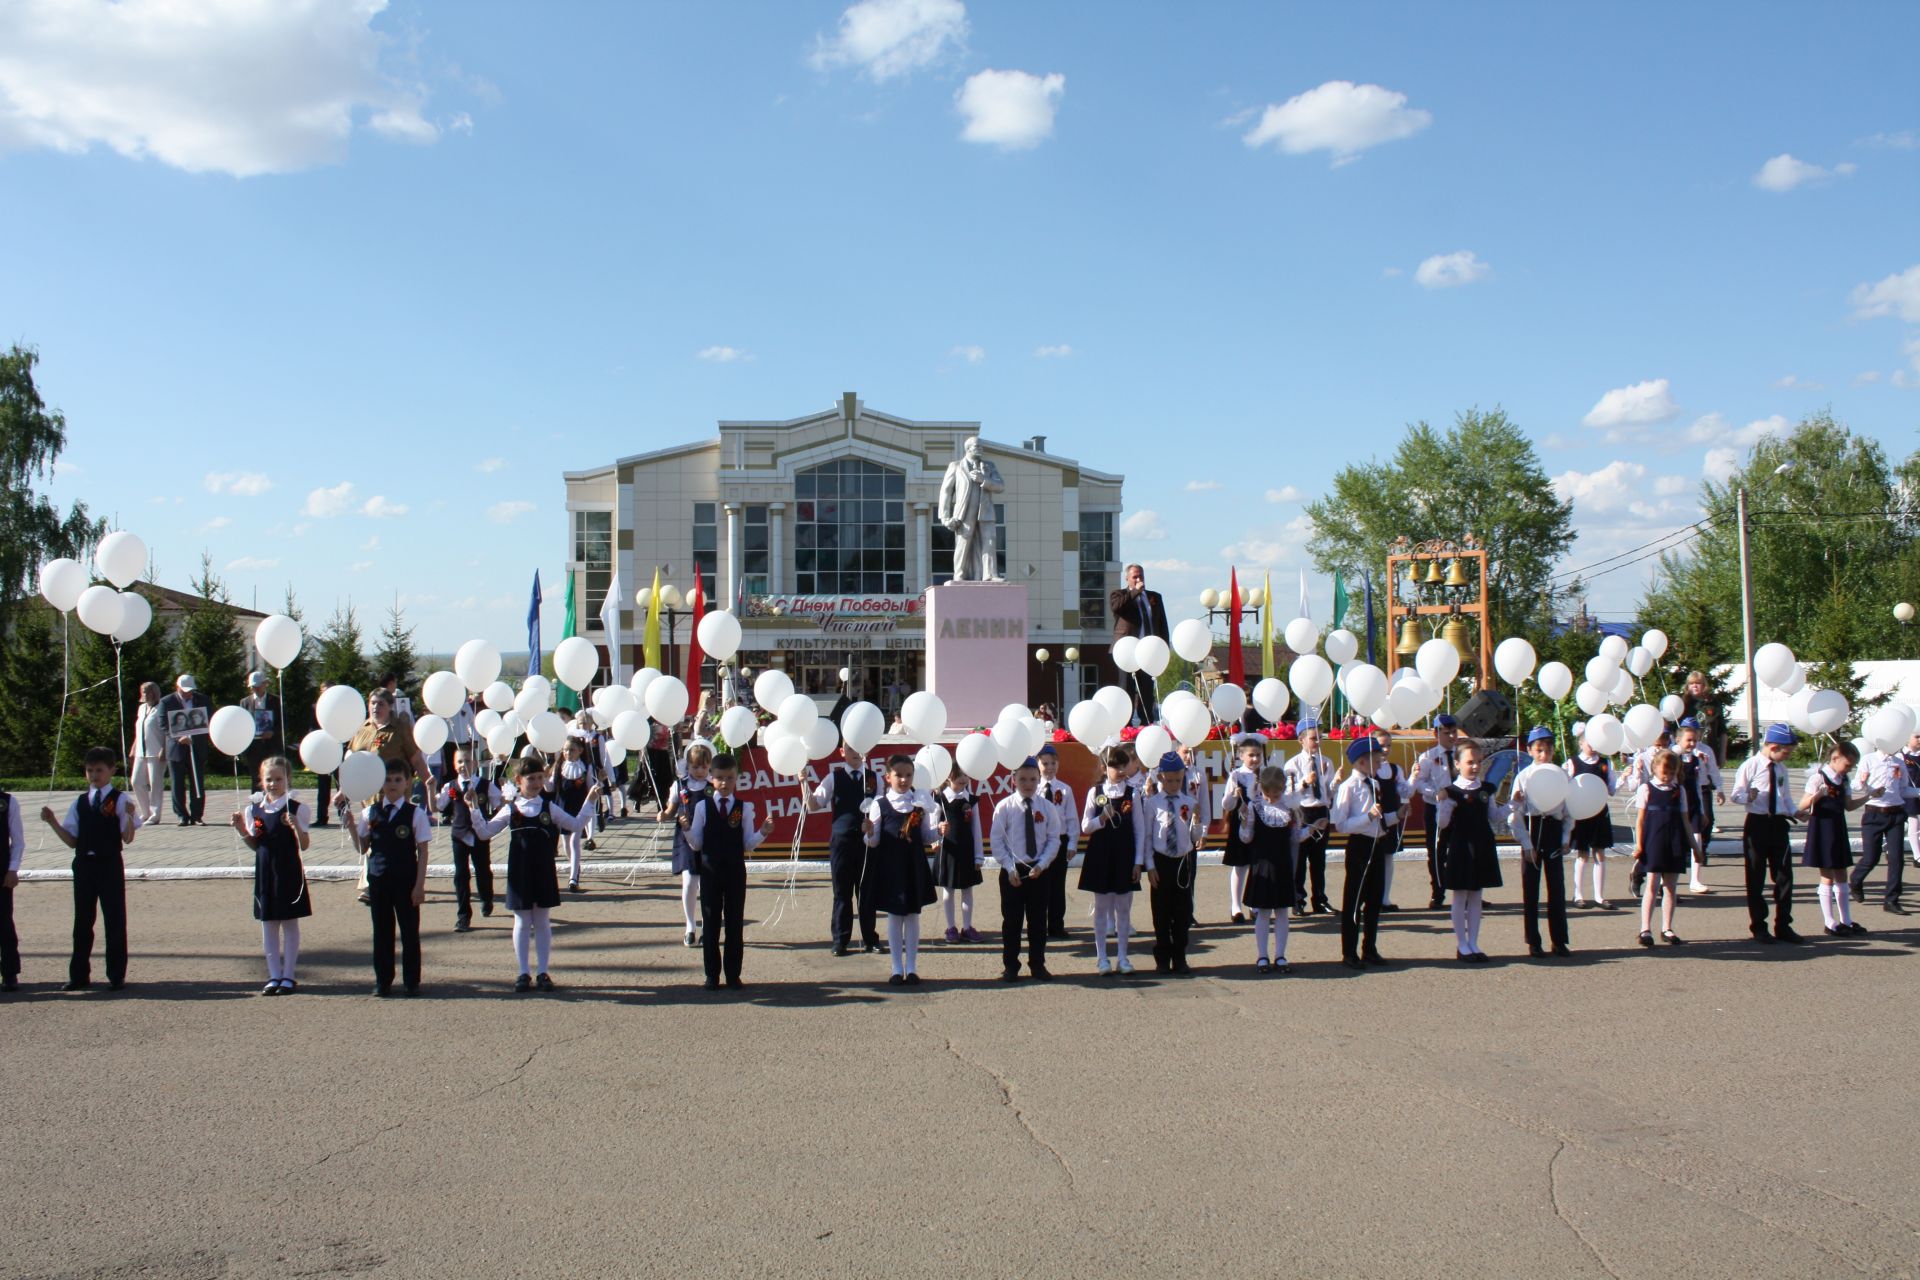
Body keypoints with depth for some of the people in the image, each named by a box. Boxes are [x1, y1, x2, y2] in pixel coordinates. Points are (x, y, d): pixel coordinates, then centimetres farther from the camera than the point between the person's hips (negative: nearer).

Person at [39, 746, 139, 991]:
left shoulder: (119, 800, -4)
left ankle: (116, 975, 10)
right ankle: (79, 975, 18)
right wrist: (53, 823, -2)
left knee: (114, 920, 2)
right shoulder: (79, 803, 9)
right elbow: (72, 841, 9)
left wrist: (129, 816, -27)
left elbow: (128, 839, -10)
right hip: (84, 864, 4)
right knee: (82, 921, 9)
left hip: (110, 865, -4)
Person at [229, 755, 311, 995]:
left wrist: (295, 826, -26)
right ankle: (274, 976, 18)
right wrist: (243, 831, -4)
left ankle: (288, 976, 14)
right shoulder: (253, 809, 4)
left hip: (289, 872, -4)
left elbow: (303, 846, -10)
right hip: (265, 872, 4)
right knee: (268, 925, 9)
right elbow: (255, 845, 12)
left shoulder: (296, 808, -7)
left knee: (290, 923, 6)